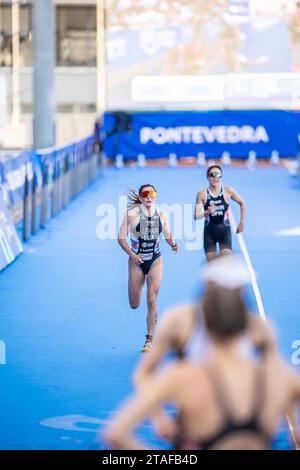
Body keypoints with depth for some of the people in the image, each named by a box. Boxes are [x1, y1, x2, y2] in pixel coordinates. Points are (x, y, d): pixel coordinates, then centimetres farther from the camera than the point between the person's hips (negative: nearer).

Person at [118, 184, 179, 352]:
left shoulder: (161, 215, -2)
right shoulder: (131, 215, -10)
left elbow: (169, 236, 9)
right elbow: (121, 238, -8)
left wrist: (173, 244, -13)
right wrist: (132, 254, -23)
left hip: (155, 261, 1)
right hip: (137, 261, -1)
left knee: (152, 300, -9)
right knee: (135, 304, 5)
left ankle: (150, 340, 0)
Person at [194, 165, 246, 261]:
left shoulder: (228, 191, -5)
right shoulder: (202, 194, -6)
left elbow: (242, 203, 10)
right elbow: (196, 216, -9)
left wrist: (242, 222, 9)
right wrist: (207, 212, -29)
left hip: (224, 230, -1)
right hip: (209, 231, 1)